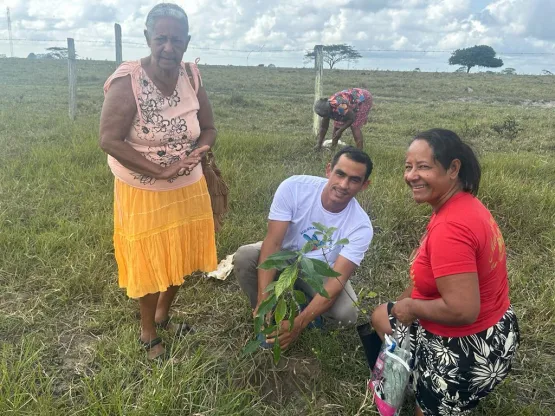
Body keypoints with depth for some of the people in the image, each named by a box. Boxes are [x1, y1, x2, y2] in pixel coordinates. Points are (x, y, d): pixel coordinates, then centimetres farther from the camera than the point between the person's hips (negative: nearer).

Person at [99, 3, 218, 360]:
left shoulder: (192, 77, -5)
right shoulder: (127, 82, -21)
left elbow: (209, 130, 2)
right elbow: (108, 140, -22)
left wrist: (197, 152, -20)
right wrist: (161, 171, -26)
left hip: (188, 189, 5)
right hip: (144, 193, -5)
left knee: (179, 258, 18)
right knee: (149, 263, 11)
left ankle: (163, 315, 45)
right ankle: (148, 332, 35)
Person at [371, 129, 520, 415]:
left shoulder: (450, 228, -33)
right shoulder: (464, 204, -1)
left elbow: (462, 310, -35)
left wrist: (411, 307, -18)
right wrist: (405, 303, 5)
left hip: (467, 351, -10)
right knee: (381, 316, 24)